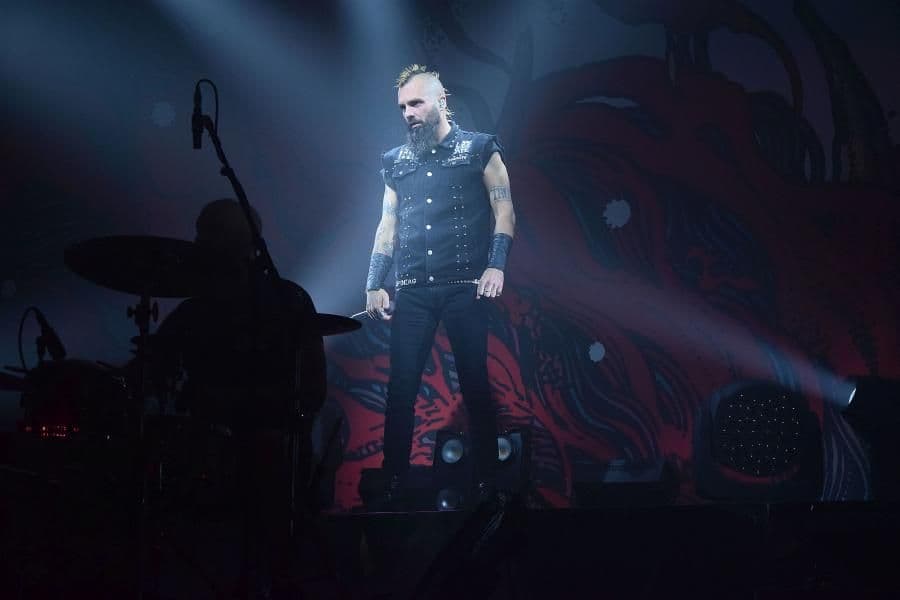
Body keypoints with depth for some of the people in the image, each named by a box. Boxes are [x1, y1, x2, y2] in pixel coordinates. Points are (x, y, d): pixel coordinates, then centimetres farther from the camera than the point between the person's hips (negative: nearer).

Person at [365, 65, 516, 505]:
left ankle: (486, 481, 8)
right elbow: (388, 225, 17)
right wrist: (373, 285, 10)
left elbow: (504, 210, 0)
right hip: (413, 292, 3)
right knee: (401, 387, -1)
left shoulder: (479, 149, 4)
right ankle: (394, 482, 6)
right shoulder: (395, 161, 16)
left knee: (475, 385, -1)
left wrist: (496, 265, -12)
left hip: (466, 288, -3)